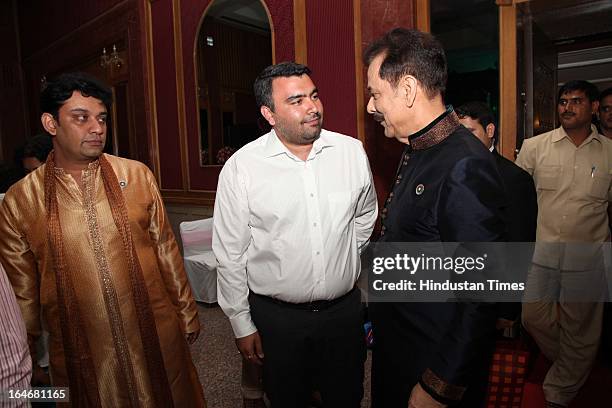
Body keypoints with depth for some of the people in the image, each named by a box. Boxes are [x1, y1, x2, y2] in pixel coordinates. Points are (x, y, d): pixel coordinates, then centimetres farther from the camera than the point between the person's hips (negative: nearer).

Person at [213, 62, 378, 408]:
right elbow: (230, 253, -6)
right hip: (276, 317, -2)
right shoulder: (241, 168, -13)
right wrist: (242, 324, -1)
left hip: (345, 310, 3)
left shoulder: (352, 151, -5)